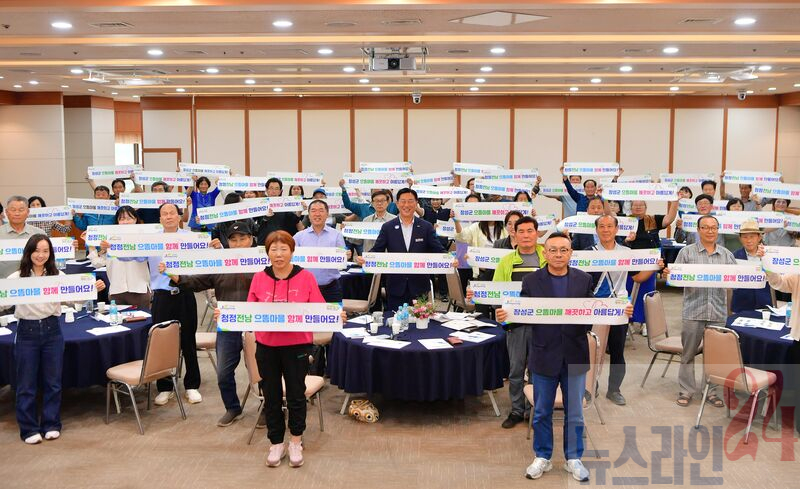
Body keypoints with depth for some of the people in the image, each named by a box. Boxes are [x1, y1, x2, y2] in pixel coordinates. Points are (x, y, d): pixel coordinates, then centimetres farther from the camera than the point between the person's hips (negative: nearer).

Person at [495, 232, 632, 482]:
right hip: (544, 357, 0)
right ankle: (542, 457, 30)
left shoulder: (584, 280, 1)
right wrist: (506, 316, -25)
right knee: (542, 412, 13)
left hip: (574, 357, 1)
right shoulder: (531, 280, -3)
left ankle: (573, 458, 29)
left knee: (574, 413, 12)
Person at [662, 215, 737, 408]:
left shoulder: (727, 255, 11)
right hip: (693, 311, -2)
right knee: (688, 352, 4)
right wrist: (669, 274, -21)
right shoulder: (687, 252, 4)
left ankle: (711, 391, 19)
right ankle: (686, 391, 14)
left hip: (718, 312, 2)